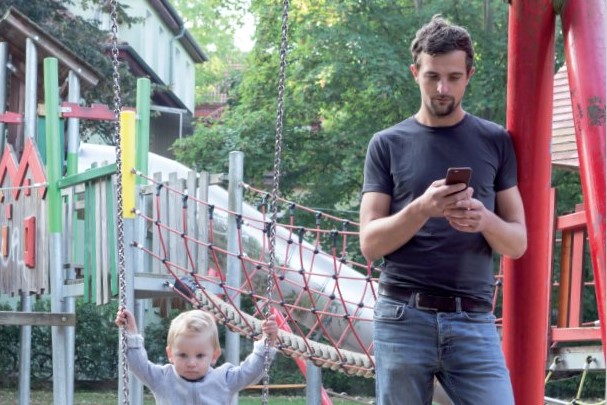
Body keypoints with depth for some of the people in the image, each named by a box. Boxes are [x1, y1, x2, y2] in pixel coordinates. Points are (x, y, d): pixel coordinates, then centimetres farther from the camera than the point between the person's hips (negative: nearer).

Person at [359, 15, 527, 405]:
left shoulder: (495, 141, 10)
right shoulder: (388, 145, 7)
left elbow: (518, 243, 9)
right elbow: (370, 244, 1)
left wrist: (485, 220, -13)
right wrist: (421, 209, -16)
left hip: (473, 321, 1)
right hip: (402, 318, 0)